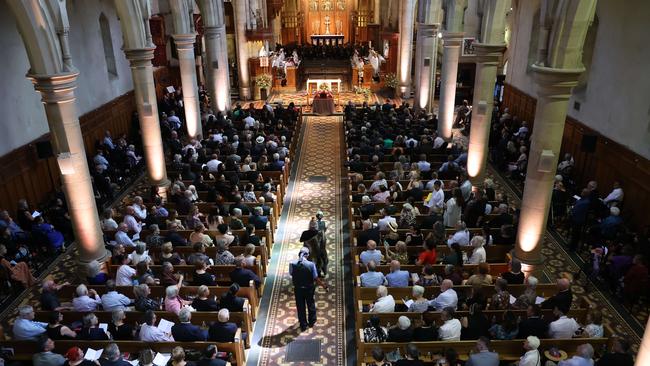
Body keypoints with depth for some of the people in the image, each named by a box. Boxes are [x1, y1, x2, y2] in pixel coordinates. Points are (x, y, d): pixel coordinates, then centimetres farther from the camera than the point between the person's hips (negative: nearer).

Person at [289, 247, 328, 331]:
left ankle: (303, 325, 31)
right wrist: (323, 285, -1)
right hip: (309, 288, -1)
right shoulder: (311, 264, -23)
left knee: (300, 307, 18)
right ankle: (312, 322, 42)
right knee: (311, 305, 23)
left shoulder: (292, 264, -18)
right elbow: (316, 279, -16)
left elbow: (291, 275, -2)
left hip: (298, 289, 1)